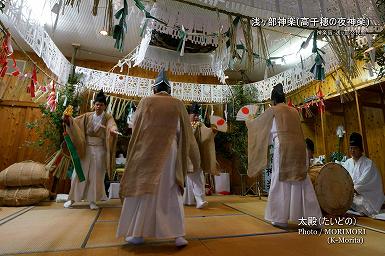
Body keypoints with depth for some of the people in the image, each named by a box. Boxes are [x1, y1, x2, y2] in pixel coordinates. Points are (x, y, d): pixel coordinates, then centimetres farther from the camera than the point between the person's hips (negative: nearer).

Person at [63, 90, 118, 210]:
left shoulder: (108, 117, -2)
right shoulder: (87, 116, 6)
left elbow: (112, 125, -22)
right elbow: (75, 121, -3)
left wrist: (113, 130, -45)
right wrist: (68, 120, -26)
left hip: (100, 150, -2)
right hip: (86, 149, 2)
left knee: (96, 176, 4)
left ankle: (92, 200, 17)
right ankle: (72, 199, 25)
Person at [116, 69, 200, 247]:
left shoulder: (146, 102, 0)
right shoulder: (178, 105, 3)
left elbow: (135, 127, 5)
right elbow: (186, 132, 7)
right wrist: (194, 156, 16)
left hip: (146, 151, -1)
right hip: (169, 153, 1)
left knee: (142, 188, 11)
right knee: (172, 192, 10)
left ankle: (137, 233, 19)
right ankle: (178, 235, 9)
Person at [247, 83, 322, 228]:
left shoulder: (273, 110, 4)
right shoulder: (294, 111, 19)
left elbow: (258, 122, 16)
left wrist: (248, 123, 38)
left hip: (283, 148, -5)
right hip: (298, 147, 5)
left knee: (282, 182, 1)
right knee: (302, 182, 8)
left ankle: (281, 219, 6)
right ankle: (313, 218, 10)